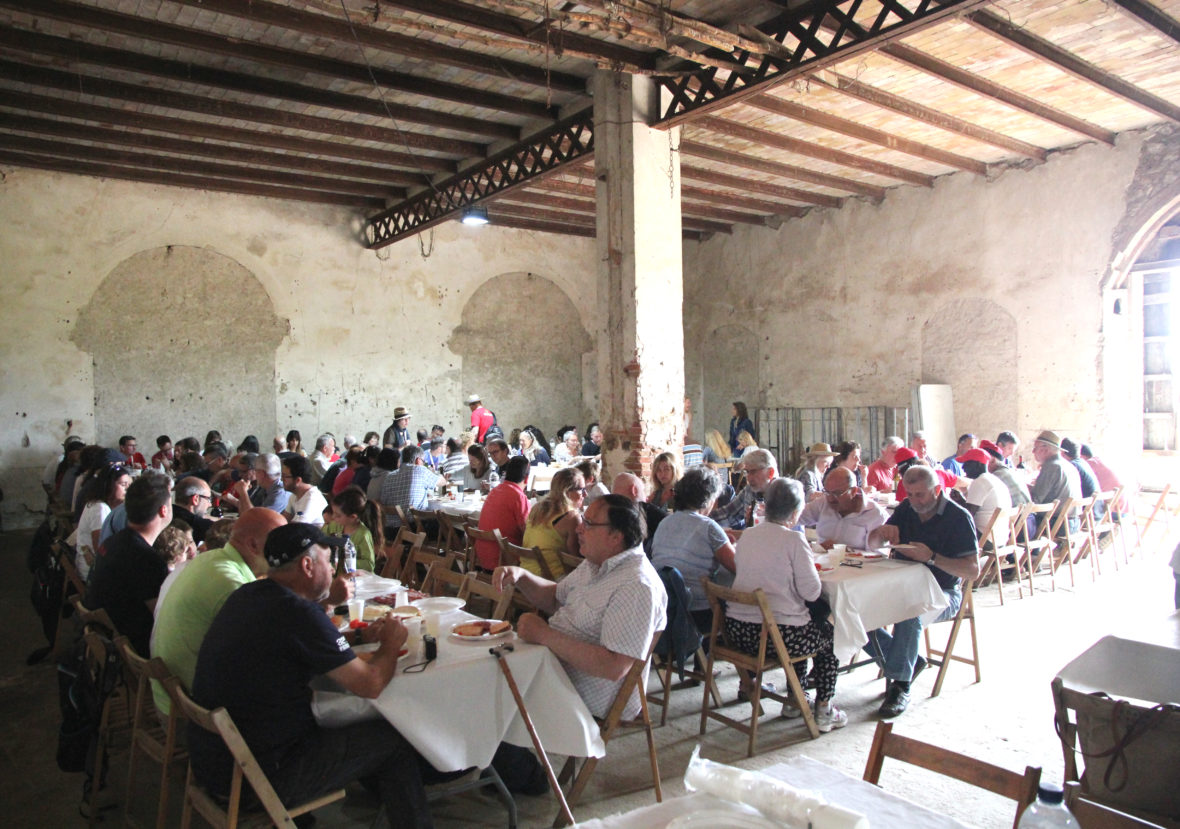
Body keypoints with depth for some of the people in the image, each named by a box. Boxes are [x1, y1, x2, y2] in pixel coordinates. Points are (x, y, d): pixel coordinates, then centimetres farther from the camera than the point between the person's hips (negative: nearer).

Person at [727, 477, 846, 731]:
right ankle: (823, 710, 27)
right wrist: (810, 566, 7)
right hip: (777, 635, -6)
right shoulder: (793, 539, -14)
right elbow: (811, 591, -13)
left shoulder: (747, 535, 4)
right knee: (829, 633, 24)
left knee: (804, 629, 34)